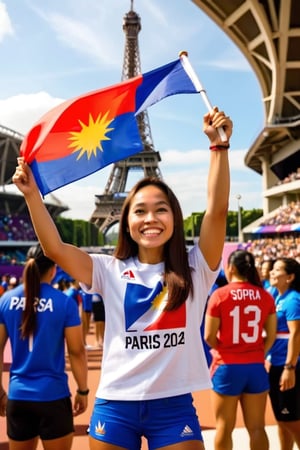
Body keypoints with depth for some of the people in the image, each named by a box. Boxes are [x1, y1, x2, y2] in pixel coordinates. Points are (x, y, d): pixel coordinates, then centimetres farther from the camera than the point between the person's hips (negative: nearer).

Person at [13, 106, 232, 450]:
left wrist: (219, 145, -18)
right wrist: (33, 195, -14)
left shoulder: (194, 270, 0)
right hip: (115, 406, 1)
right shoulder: (111, 272, 3)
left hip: (174, 407, -1)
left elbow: (217, 210, -12)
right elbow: (55, 249, -7)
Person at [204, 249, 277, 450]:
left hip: (227, 366, -3)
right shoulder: (265, 296, -1)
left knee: (224, 427, 10)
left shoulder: (220, 294, -11)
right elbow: (271, 336, 2)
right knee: (257, 427, 12)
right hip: (256, 366, 3)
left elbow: (209, 337, -9)